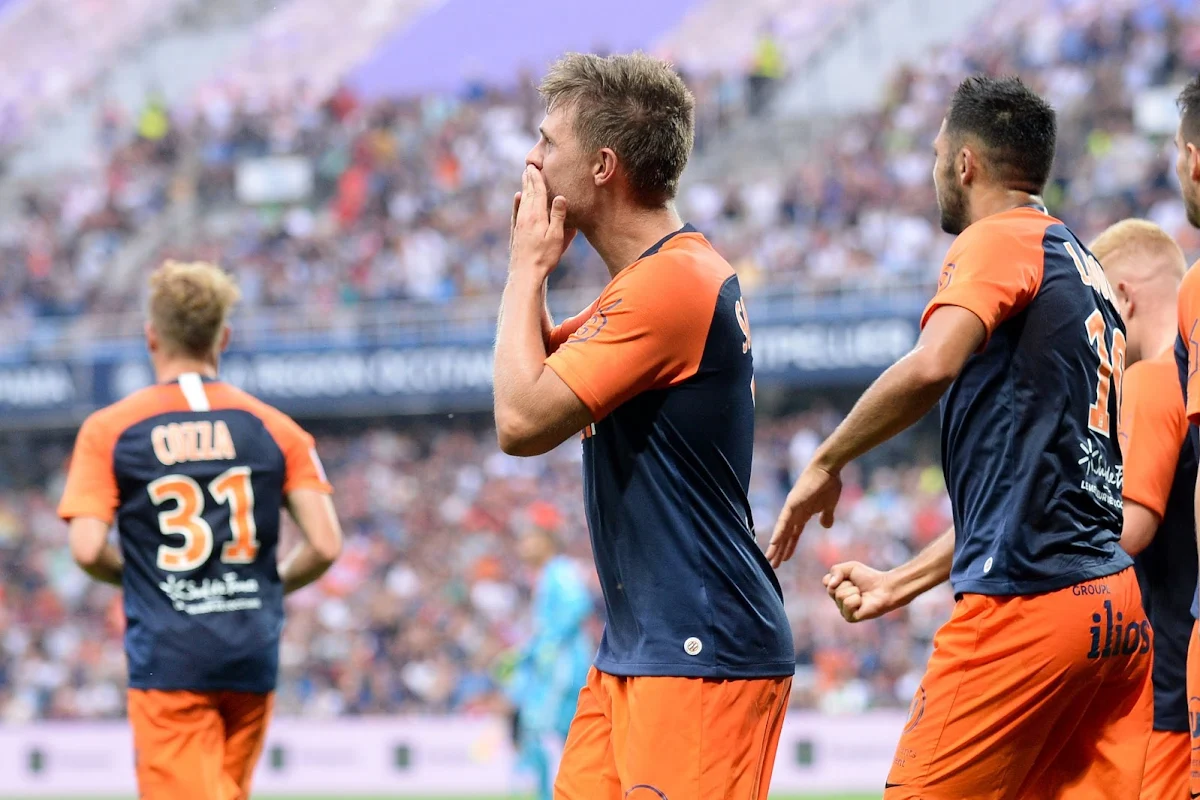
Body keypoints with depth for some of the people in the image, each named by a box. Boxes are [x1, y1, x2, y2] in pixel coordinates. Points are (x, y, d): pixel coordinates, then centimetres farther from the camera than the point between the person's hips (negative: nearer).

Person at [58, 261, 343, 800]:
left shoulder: (109, 430, -1)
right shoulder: (274, 427, 5)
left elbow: (88, 549, -10)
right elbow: (325, 545, -1)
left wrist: (136, 576, 11)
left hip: (167, 659, -3)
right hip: (253, 655, 3)